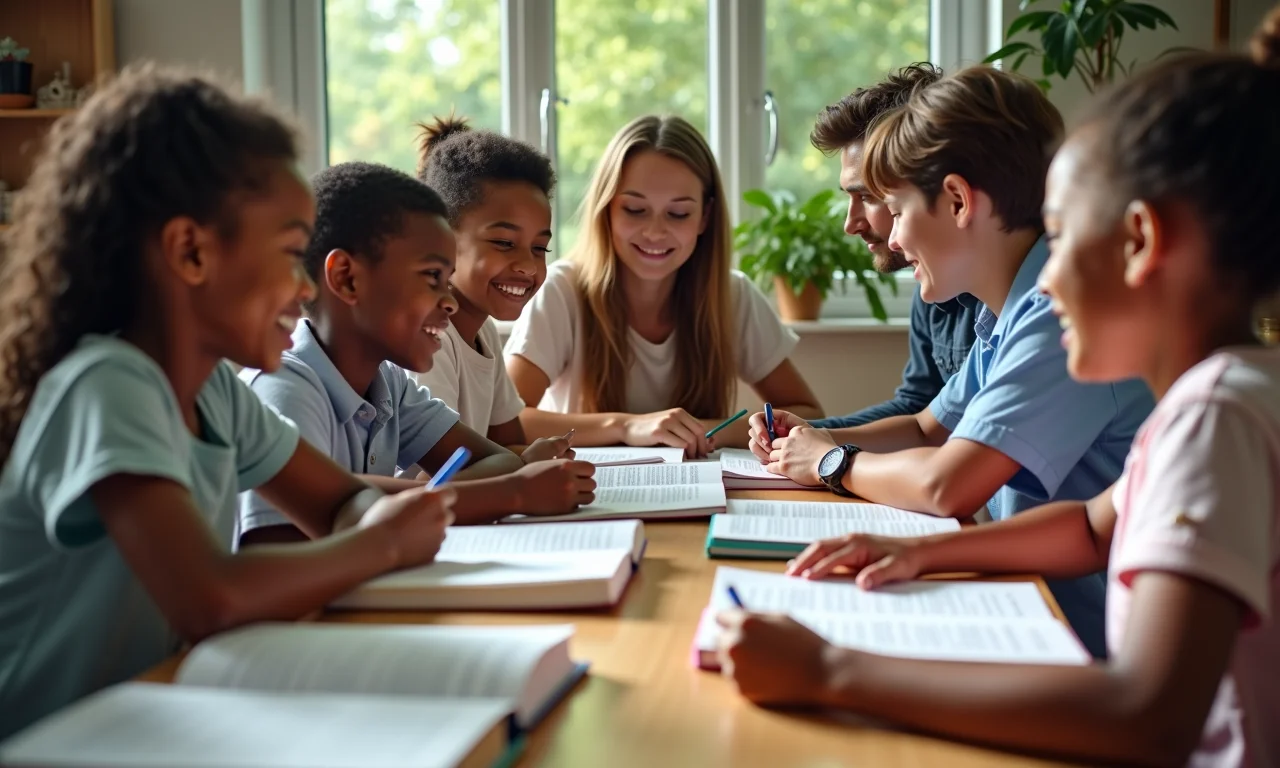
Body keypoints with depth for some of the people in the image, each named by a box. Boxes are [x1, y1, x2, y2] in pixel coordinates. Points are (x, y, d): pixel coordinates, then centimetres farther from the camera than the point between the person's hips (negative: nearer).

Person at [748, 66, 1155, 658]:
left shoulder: (1065, 312, -22)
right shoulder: (1007, 313, 10)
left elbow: (946, 486, -28)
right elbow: (928, 430, 25)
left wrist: (833, 463, -8)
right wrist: (812, 440, 7)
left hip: (1086, 637, -8)